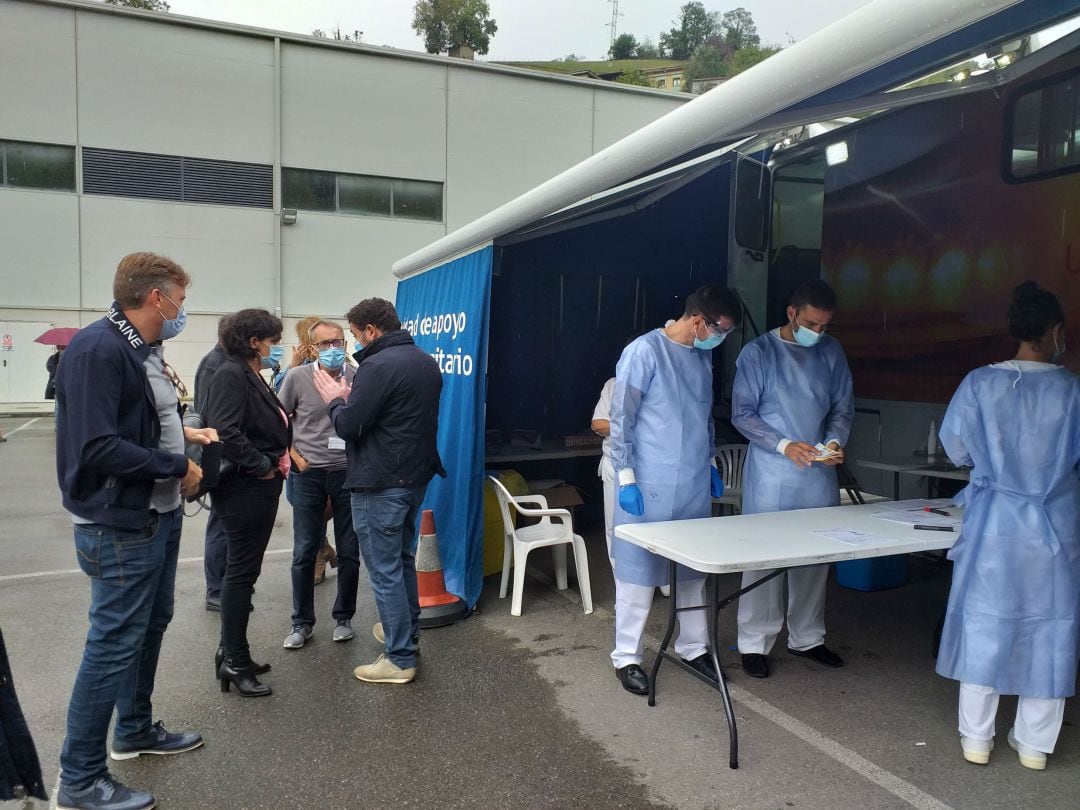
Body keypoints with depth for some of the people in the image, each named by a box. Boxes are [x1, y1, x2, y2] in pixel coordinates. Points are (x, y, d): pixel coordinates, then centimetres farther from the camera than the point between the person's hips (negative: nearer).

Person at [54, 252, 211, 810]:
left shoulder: (145, 349, 10)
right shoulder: (98, 349, -22)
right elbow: (96, 446, -28)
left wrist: (182, 432, 5)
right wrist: (177, 466, -19)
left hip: (158, 516, 10)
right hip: (120, 527, -10)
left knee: (150, 625, 21)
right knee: (113, 644, 0)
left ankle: (135, 731, 40)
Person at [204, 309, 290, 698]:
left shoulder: (254, 377, 15)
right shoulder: (231, 375, -14)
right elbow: (225, 432, -25)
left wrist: (279, 459, 6)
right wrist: (262, 466, -17)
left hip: (260, 489, 10)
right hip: (243, 488, -10)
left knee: (243, 570, 16)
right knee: (241, 572, -1)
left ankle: (231, 651, 28)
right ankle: (234, 662, 10)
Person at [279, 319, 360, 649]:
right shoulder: (298, 377, -3)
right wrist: (294, 457, -1)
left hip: (348, 473, 0)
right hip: (308, 474, 0)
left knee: (349, 551, 8)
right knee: (305, 551, 7)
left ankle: (344, 618, 25)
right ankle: (302, 622, 22)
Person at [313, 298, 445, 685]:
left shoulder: (378, 366, -19)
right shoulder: (426, 362, 10)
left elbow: (348, 426, -18)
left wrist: (335, 399, 2)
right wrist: (351, 396, 13)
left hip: (380, 483, -9)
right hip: (417, 475, 9)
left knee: (384, 568, -1)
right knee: (403, 558, 23)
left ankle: (400, 659, 7)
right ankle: (405, 630, 38)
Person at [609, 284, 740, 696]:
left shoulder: (703, 355, 10)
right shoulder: (644, 351, -12)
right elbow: (620, 418, -12)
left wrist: (710, 463, 20)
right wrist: (626, 478, -14)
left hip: (695, 485, 7)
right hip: (650, 486, -7)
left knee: (693, 567, 14)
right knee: (639, 568, 2)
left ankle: (693, 646, 30)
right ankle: (626, 656, 15)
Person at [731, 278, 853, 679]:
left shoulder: (831, 352, 7)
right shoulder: (758, 352, -6)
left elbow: (843, 406, 12)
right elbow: (742, 414, -7)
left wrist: (835, 440, -8)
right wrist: (784, 445, -18)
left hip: (819, 474, 5)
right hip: (771, 475, -4)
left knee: (816, 556, 12)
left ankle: (807, 638, 29)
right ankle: (754, 644, 14)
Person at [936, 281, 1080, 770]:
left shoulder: (980, 384, -9)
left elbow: (956, 451, -1)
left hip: (994, 525, 0)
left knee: (984, 624, 11)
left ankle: (976, 739, 21)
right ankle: (1034, 744, 27)